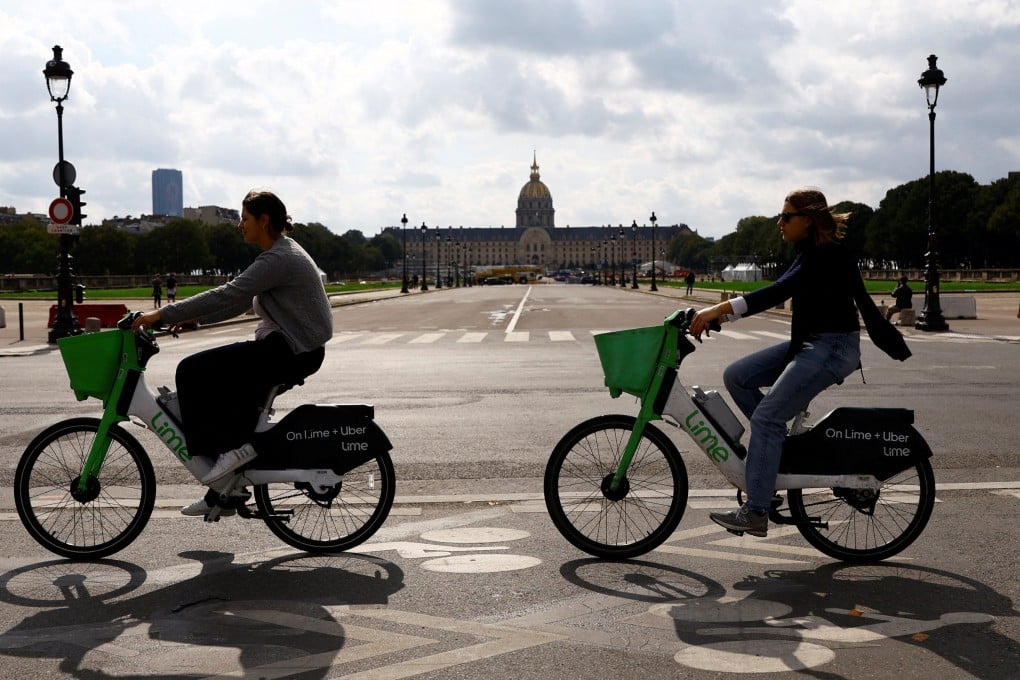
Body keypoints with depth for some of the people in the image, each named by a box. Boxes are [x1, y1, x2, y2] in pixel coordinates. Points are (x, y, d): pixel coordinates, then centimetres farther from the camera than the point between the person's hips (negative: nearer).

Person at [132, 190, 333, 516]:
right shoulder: (282, 254, 16)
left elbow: (227, 295, -23)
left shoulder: (279, 259, -17)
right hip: (285, 346, 11)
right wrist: (191, 317, 11)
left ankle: (231, 446, -10)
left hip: (294, 352, -11)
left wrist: (165, 314, -21)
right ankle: (224, 490, 12)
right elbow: (239, 301, 20)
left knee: (193, 372, -14)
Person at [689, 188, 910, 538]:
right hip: (807, 343, 10)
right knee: (736, 377, 2)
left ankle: (755, 513, -12)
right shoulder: (810, 254, 14)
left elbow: (779, 291, -29)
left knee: (766, 417, -15)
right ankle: (780, 442, 11)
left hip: (833, 348, -10)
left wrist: (720, 308, -36)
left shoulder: (828, 256, -18)